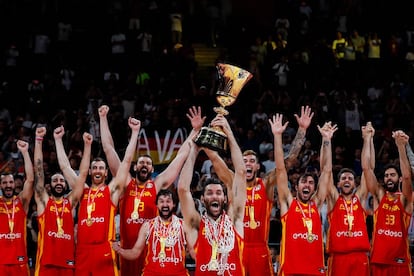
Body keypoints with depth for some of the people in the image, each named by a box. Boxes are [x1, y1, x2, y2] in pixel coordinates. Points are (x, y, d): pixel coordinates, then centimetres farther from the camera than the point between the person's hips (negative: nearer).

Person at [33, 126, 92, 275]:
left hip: (67, 263, 3)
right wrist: (39, 140, -2)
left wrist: (87, 145, 6)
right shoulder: (44, 201, 9)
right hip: (46, 263, -2)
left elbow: (83, 174, 11)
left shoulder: (70, 202, 14)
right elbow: (39, 170, 3)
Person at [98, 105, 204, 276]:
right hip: (127, 248, 1)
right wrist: (103, 118, 9)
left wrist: (195, 130, 7)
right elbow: (108, 149, 10)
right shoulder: (125, 184, 9)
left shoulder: (158, 185, 8)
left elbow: (181, 156, 9)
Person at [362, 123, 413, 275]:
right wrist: (368, 138, 0)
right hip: (378, 260, 2)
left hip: (400, 262, -2)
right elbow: (366, 168, 2)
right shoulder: (379, 196, 10)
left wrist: (401, 146, -24)